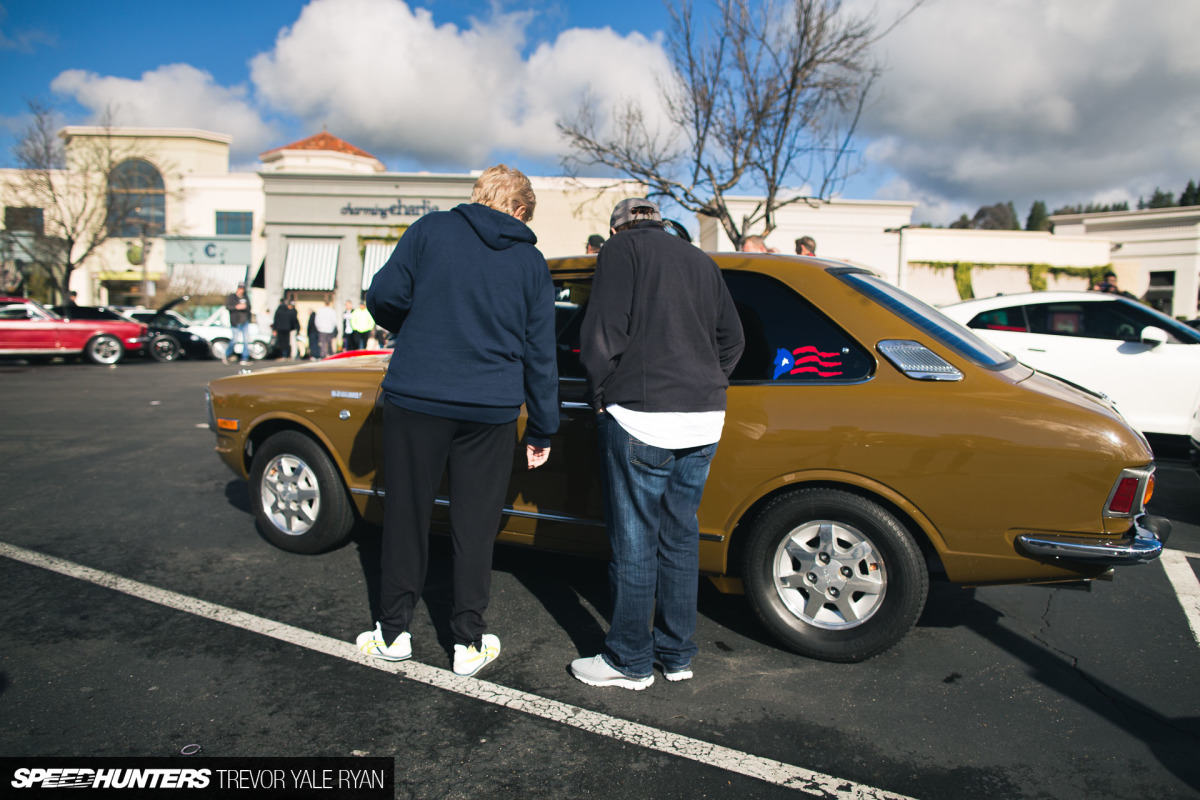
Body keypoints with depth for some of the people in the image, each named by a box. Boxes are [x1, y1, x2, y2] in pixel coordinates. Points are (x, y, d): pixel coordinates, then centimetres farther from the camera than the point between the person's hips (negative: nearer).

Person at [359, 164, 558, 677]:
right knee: (475, 525, 10)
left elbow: (384, 296, -3)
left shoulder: (431, 230, 2)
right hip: (491, 410, 1)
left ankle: (393, 633, 24)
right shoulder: (532, 262, 7)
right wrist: (542, 430, 13)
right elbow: (540, 353, 7)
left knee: (406, 515, 12)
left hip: (415, 399, -1)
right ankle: (470, 643, 19)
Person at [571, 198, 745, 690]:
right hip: (704, 418, 7)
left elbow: (603, 334, -9)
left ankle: (631, 662, 15)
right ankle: (677, 655, 25)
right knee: (680, 537, 15)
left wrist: (602, 397, 2)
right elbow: (732, 339, 20)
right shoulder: (701, 261, 20)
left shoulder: (622, 249, 1)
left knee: (634, 543, 3)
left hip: (642, 417, -7)